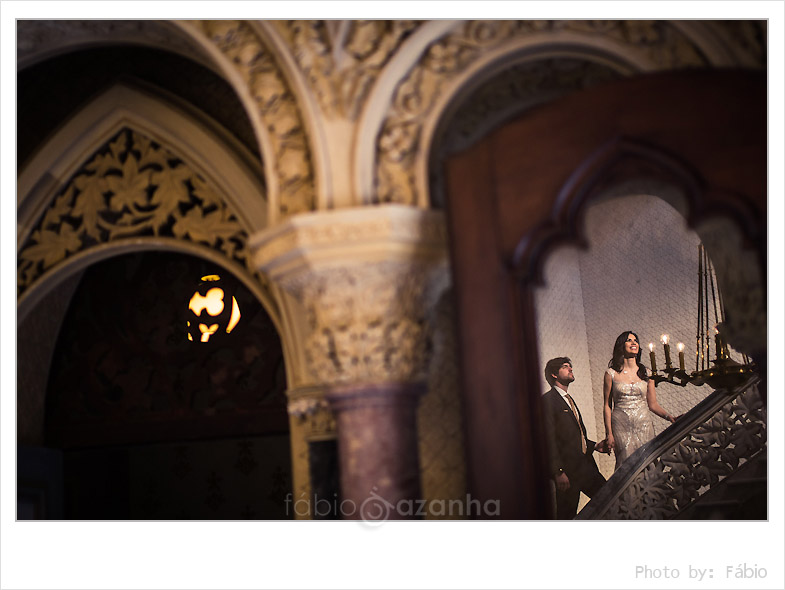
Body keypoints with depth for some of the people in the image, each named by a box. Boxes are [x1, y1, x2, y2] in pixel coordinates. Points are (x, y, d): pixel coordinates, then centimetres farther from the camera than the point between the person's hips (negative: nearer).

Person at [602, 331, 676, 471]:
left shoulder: (645, 373, 9)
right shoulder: (611, 374, 2)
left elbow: (652, 404, 10)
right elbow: (607, 405, 2)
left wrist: (669, 417, -7)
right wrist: (609, 434, -4)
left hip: (644, 426, 2)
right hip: (621, 427, -2)